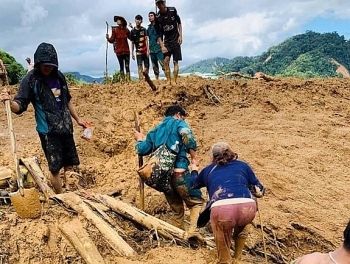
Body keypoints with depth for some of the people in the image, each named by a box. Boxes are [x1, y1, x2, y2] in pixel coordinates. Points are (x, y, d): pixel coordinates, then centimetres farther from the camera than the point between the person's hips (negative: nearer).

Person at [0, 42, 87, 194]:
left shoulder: (59, 76, 6)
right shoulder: (30, 79, -10)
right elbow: (20, 106, -14)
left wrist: (77, 119, 23)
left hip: (66, 128, 6)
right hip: (48, 131, -5)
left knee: (70, 164, 15)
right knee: (55, 167, -1)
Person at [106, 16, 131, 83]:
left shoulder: (126, 29, 4)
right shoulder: (114, 29, -1)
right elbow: (112, 40, -3)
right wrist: (108, 38, -23)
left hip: (126, 50, 1)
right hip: (119, 51, -1)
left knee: (127, 66, -2)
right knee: (121, 66, 4)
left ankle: (128, 80, -1)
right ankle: (123, 80, 7)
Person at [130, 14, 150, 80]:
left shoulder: (144, 29, 2)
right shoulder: (132, 31, 4)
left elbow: (146, 40, -4)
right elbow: (132, 43, 7)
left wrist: (148, 50, -13)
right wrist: (132, 53, 5)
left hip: (145, 51, 0)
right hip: (138, 51, 0)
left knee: (147, 66, 4)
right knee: (140, 66, -7)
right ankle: (141, 79, -9)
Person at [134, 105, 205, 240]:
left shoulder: (155, 130, 21)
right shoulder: (179, 123, 5)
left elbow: (143, 150, 14)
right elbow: (187, 136, -18)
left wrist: (139, 140, 35)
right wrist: (194, 157, -10)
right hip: (179, 173, -6)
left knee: (177, 209, 20)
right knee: (196, 201, 7)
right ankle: (193, 229, -13)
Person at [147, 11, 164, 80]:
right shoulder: (148, 28, 15)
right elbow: (148, 39, 16)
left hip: (159, 48, -5)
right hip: (152, 50, 5)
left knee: (163, 64, -14)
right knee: (154, 66, 7)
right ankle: (157, 80, 13)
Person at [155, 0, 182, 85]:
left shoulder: (173, 10, -9)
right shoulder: (157, 17, -10)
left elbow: (179, 22, 5)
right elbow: (159, 34, -8)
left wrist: (180, 35, -2)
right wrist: (162, 46, -17)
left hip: (175, 40, -1)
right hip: (166, 41, 1)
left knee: (175, 61, -4)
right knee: (166, 60, -12)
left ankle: (175, 81, -2)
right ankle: (168, 81, -6)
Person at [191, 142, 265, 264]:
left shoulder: (208, 170, 29)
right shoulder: (242, 165, 28)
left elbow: (193, 184, 48)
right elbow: (259, 191, 32)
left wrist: (194, 171, 69)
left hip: (221, 210, -1)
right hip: (247, 208, 2)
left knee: (222, 240, 27)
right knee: (242, 226, 36)